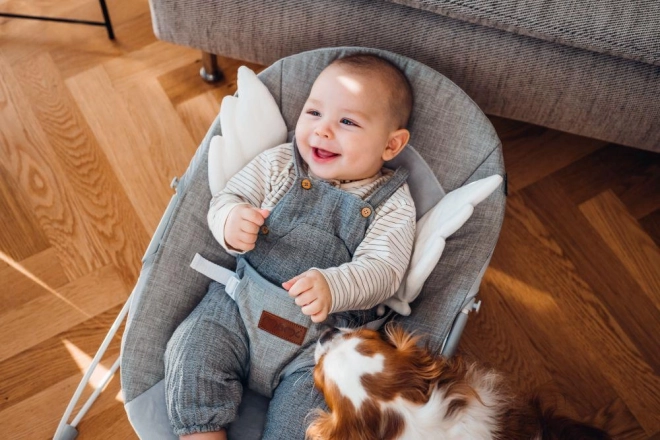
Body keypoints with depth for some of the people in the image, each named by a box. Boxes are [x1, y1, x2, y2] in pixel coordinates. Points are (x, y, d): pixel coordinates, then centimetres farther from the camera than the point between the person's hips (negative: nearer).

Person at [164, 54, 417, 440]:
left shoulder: (391, 204, -3)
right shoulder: (278, 163, 5)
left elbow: (382, 270, -13)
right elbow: (226, 199, 8)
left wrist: (332, 286, -34)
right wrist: (230, 221, -18)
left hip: (326, 331, -3)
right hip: (239, 305, 3)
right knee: (192, 354, -14)